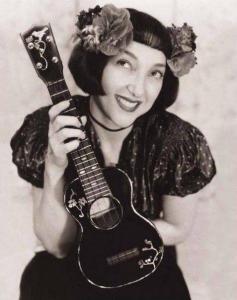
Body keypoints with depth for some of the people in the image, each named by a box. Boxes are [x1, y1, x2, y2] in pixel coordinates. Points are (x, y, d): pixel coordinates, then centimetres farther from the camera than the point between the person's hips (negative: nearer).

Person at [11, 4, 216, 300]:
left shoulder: (177, 141, -21)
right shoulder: (45, 129, -18)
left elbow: (177, 229, -5)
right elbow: (57, 245, -15)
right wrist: (55, 168, -30)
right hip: (72, 270, -1)